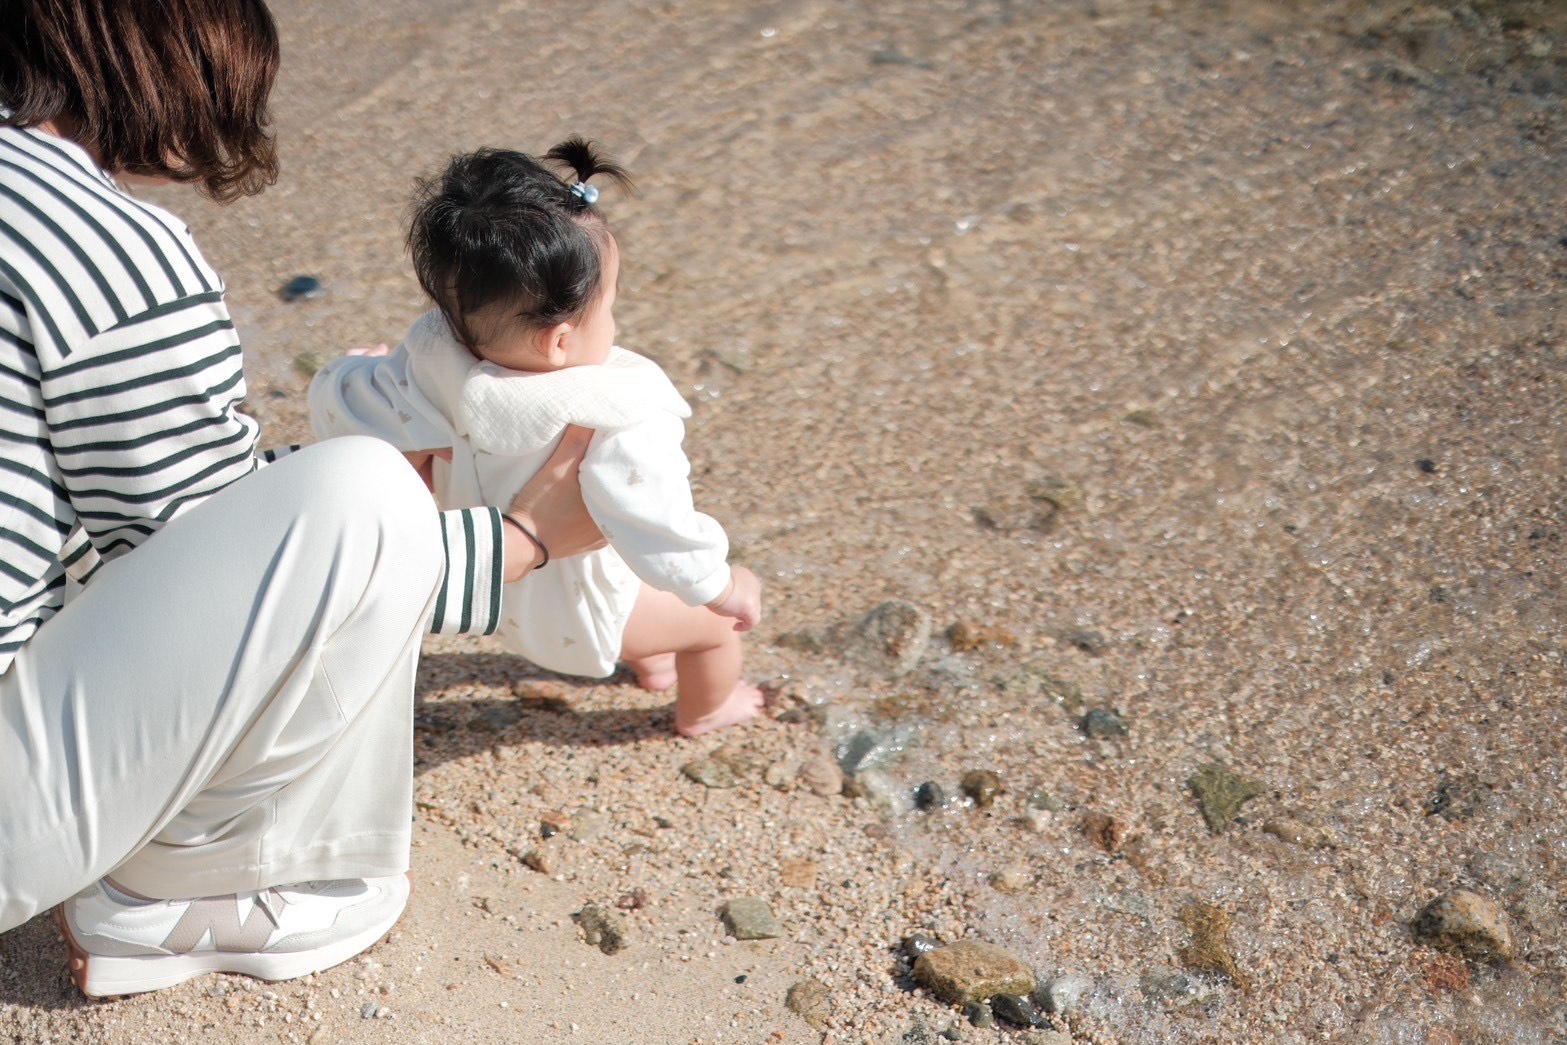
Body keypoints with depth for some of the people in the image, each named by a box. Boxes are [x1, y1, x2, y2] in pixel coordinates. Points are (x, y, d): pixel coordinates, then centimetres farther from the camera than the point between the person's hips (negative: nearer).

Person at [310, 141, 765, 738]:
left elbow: (335, 405, -13)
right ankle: (702, 712, 48)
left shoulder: (436, 366, -24)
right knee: (720, 618, 19)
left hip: (486, 591, 7)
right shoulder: (617, 427, -40)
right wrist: (724, 586, -21)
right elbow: (666, 542, -38)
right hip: (575, 619, -6)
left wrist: (359, 368, 8)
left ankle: (648, 659, 57)